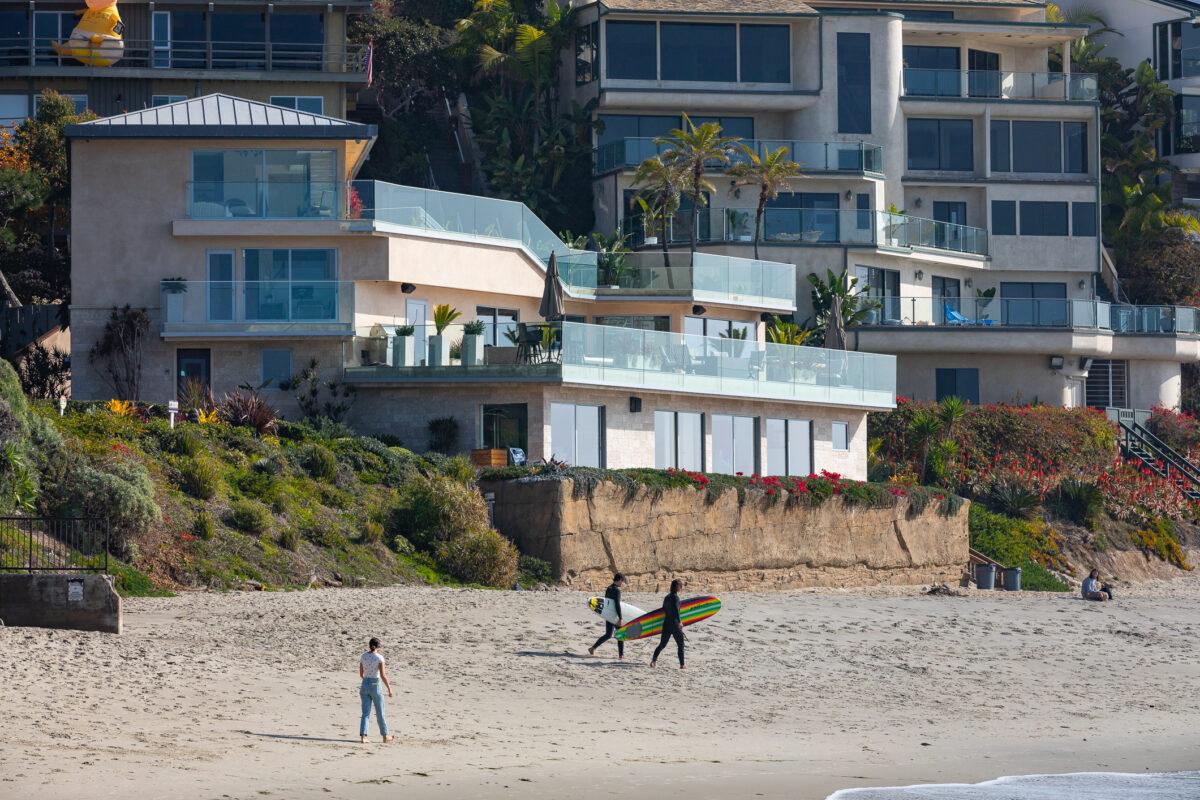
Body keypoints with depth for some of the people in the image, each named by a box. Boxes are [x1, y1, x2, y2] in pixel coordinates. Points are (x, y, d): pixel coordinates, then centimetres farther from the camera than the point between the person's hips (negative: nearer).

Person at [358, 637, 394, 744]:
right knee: (380, 713, 10)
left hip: (365, 685, 3)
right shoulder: (379, 657, -11)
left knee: (365, 713, 5)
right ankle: (385, 736, 23)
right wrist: (389, 688, -5)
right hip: (375, 686, -3)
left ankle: (363, 736, -6)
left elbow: (361, 674, 9)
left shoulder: (363, 656, 2)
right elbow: (383, 675, -13)